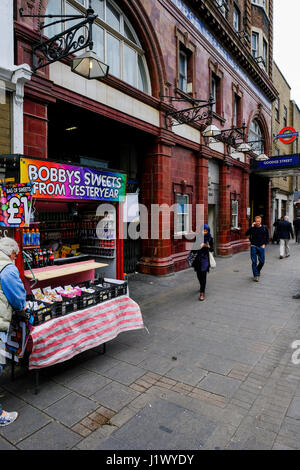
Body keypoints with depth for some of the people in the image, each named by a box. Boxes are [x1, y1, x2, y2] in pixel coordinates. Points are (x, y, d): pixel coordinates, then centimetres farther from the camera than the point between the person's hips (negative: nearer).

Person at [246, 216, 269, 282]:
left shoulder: (264, 228, 2)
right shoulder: (252, 228, -2)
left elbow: (267, 237, 11)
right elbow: (247, 234, -16)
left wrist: (264, 244, 0)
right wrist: (252, 227, -21)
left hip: (261, 247, 2)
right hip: (253, 246, -1)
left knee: (262, 261, 5)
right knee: (254, 261, -3)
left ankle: (258, 271, 33)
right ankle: (256, 275, 4)